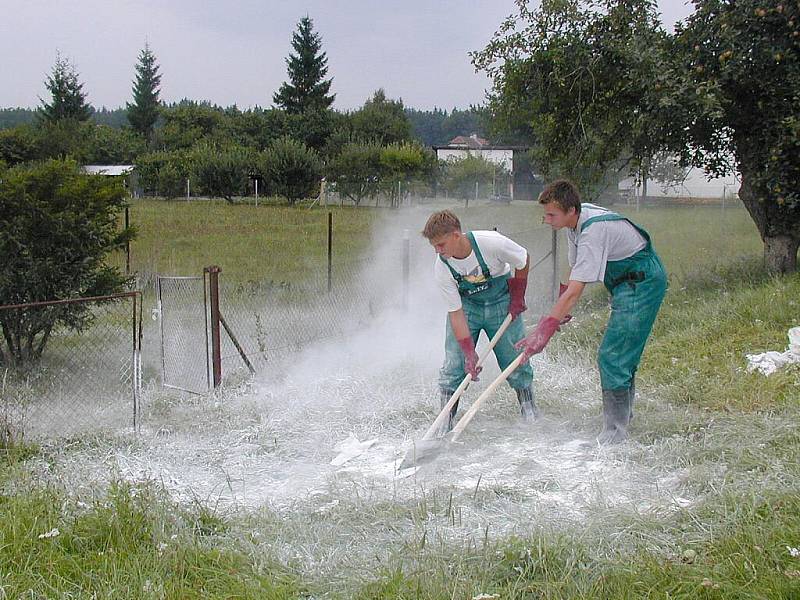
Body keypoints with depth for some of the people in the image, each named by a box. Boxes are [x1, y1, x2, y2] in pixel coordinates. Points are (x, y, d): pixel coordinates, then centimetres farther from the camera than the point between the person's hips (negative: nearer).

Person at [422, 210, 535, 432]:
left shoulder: (492, 243, -30)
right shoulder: (441, 269, -24)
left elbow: (523, 261, -9)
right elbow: (456, 313, -21)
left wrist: (517, 297, -3)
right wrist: (469, 353, -25)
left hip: (501, 302, -1)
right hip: (466, 304, 1)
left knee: (516, 359, -1)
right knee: (454, 363, -8)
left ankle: (530, 412, 16)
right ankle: (445, 422, 0)